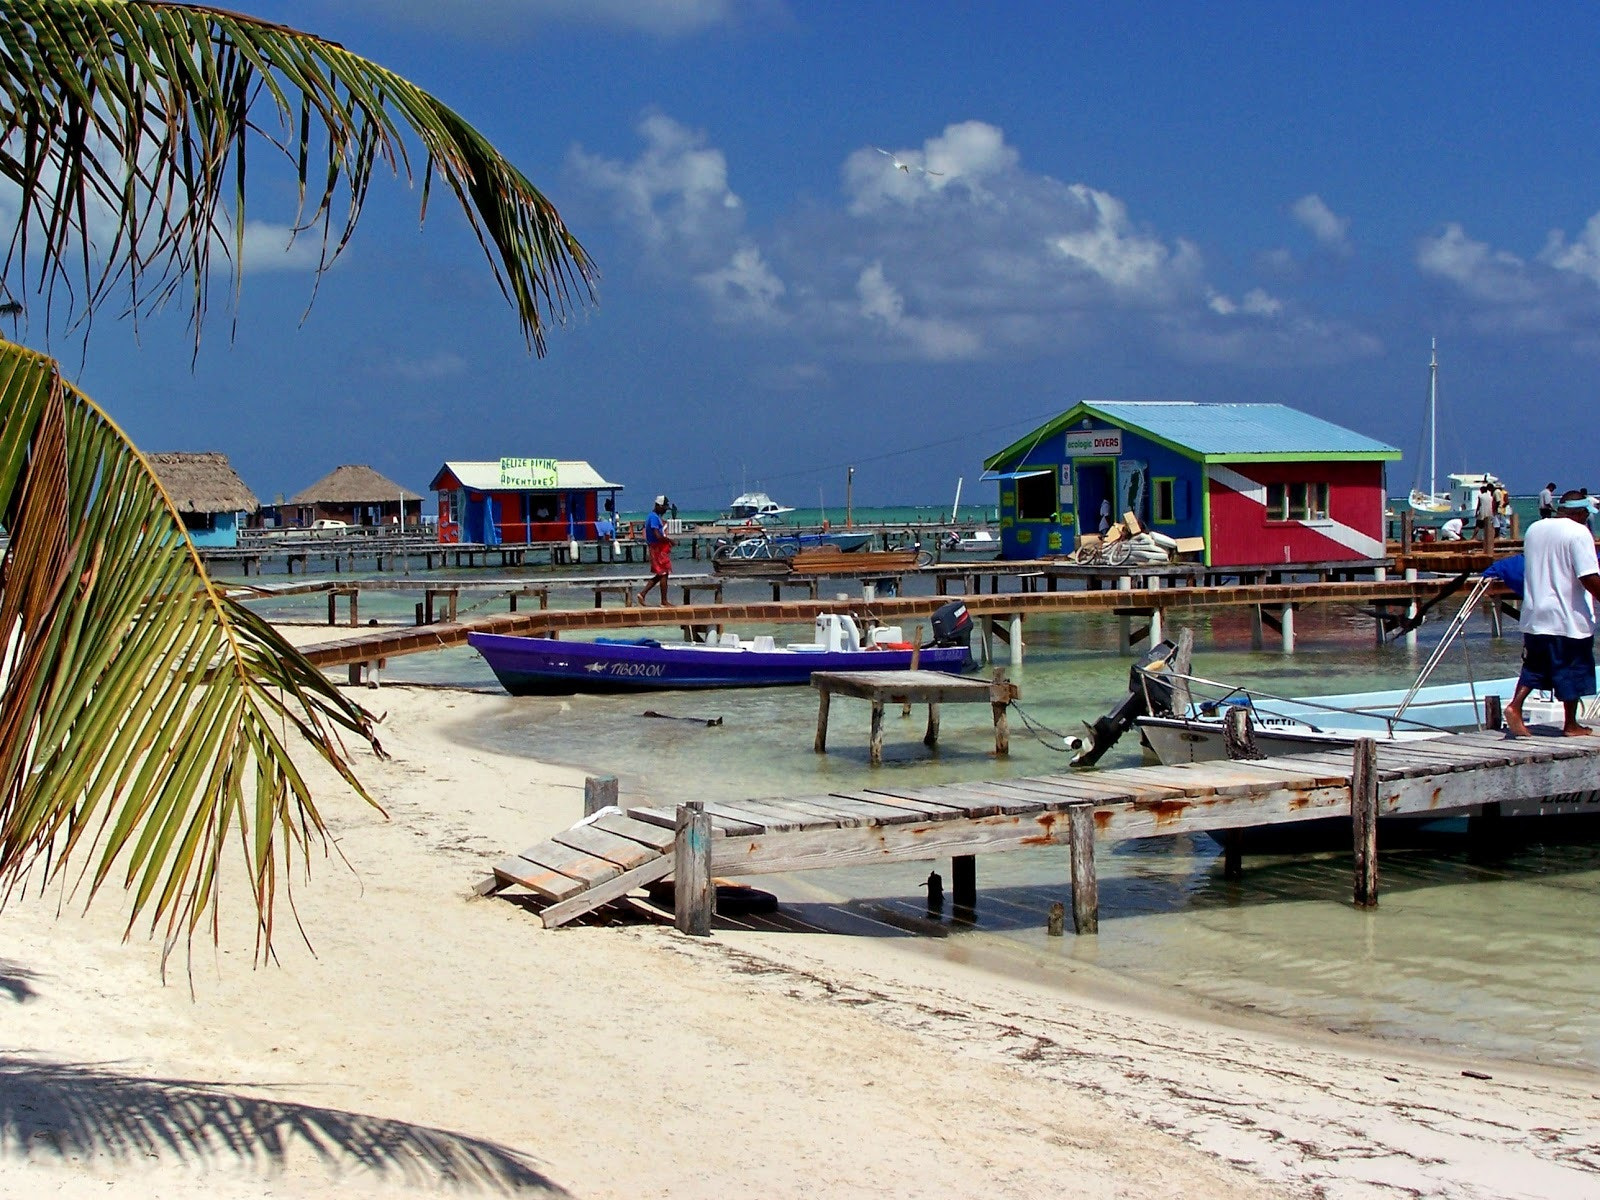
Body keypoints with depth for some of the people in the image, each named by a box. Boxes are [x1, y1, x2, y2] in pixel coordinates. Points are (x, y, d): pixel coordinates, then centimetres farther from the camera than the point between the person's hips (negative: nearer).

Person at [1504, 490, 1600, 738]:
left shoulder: (1534, 528, 10)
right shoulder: (1579, 533, -12)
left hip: (1535, 615, 6)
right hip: (1568, 617, -6)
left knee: (1534, 666, 14)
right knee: (1573, 671, 6)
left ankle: (1515, 706, -4)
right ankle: (1571, 725, 13)